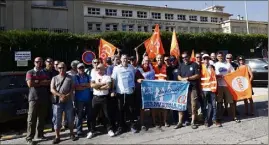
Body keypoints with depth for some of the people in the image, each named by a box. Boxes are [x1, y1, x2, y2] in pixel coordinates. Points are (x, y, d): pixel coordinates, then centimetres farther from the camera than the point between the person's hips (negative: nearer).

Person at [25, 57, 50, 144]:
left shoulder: (45, 73, 14)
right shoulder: (30, 72, 2)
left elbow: (49, 82, 0)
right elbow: (30, 84, -13)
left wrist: (37, 82, -10)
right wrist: (43, 82, -5)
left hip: (44, 98, 4)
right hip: (34, 98, -4)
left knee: (42, 118, 10)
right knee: (32, 119, -2)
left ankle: (40, 134, 21)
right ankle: (29, 138, 3)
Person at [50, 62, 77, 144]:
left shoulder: (70, 78, 7)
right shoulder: (54, 78, 7)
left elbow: (72, 88, 2)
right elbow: (52, 90, -3)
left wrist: (67, 96, -14)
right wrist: (61, 95, -17)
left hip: (68, 101, 0)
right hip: (58, 101, 0)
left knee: (70, 118, 8)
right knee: (57, 119, 2)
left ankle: (71, 134, 24)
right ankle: (57, 137, 12)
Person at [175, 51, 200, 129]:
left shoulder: (194, 65, 2)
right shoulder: (181, 66, 14)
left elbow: (198, 75, -4)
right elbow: (178, 76, 13)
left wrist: (188, 78, -13)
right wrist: (182, 79, -8)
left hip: (193, 87, -3)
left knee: (193, 105, -1)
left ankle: (193, 122, 11)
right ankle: (180, 122, 11)